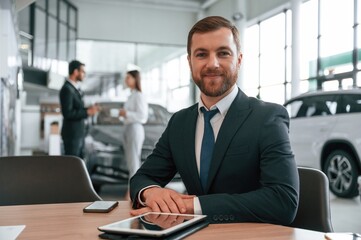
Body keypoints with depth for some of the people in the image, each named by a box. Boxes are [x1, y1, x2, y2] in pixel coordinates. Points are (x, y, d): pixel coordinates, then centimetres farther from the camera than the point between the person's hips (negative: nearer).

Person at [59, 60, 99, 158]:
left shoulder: (75, 87, 13)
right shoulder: (67, 89, -17)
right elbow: (67, 113, -23)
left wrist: (88, 109, 3)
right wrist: (87, 112, -19)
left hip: (78, 133, 9)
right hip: (71, 134, -9)